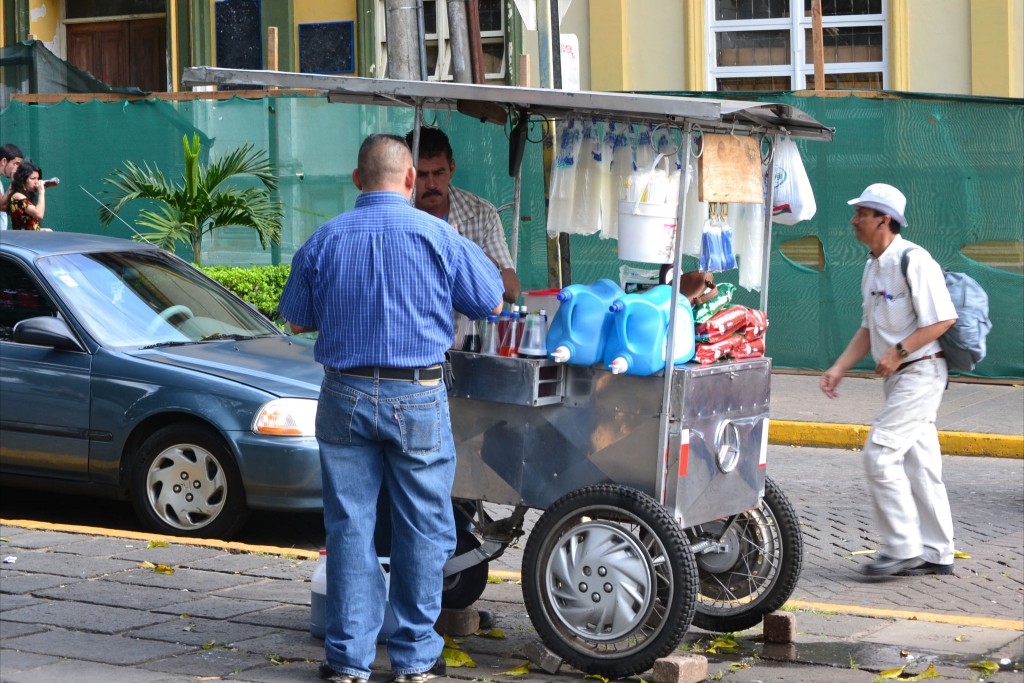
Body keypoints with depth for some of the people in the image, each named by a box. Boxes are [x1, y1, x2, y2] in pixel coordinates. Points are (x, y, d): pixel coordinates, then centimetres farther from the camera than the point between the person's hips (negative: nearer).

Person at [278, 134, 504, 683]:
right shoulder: (436, 236, -5)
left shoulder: (324, 241, 1)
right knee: (421, 529, 7)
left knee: (348, 527, 8)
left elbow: (297, 320, 11)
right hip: (416, 398, -2)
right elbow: (491, 303, 5)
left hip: (345, 398, 2)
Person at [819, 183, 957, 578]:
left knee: (880, 454, -13)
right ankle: (936, 554, 17)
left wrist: (898, 353, -19)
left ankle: (902, 549, -5)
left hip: (921, 373, -9)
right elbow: (869, 329, 19)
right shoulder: (873, 266, 13)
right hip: (898, 377, 9)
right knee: (917, 461, 11)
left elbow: (943, 319, -20)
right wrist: (839, 369, 10)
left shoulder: (913, 261, -16)